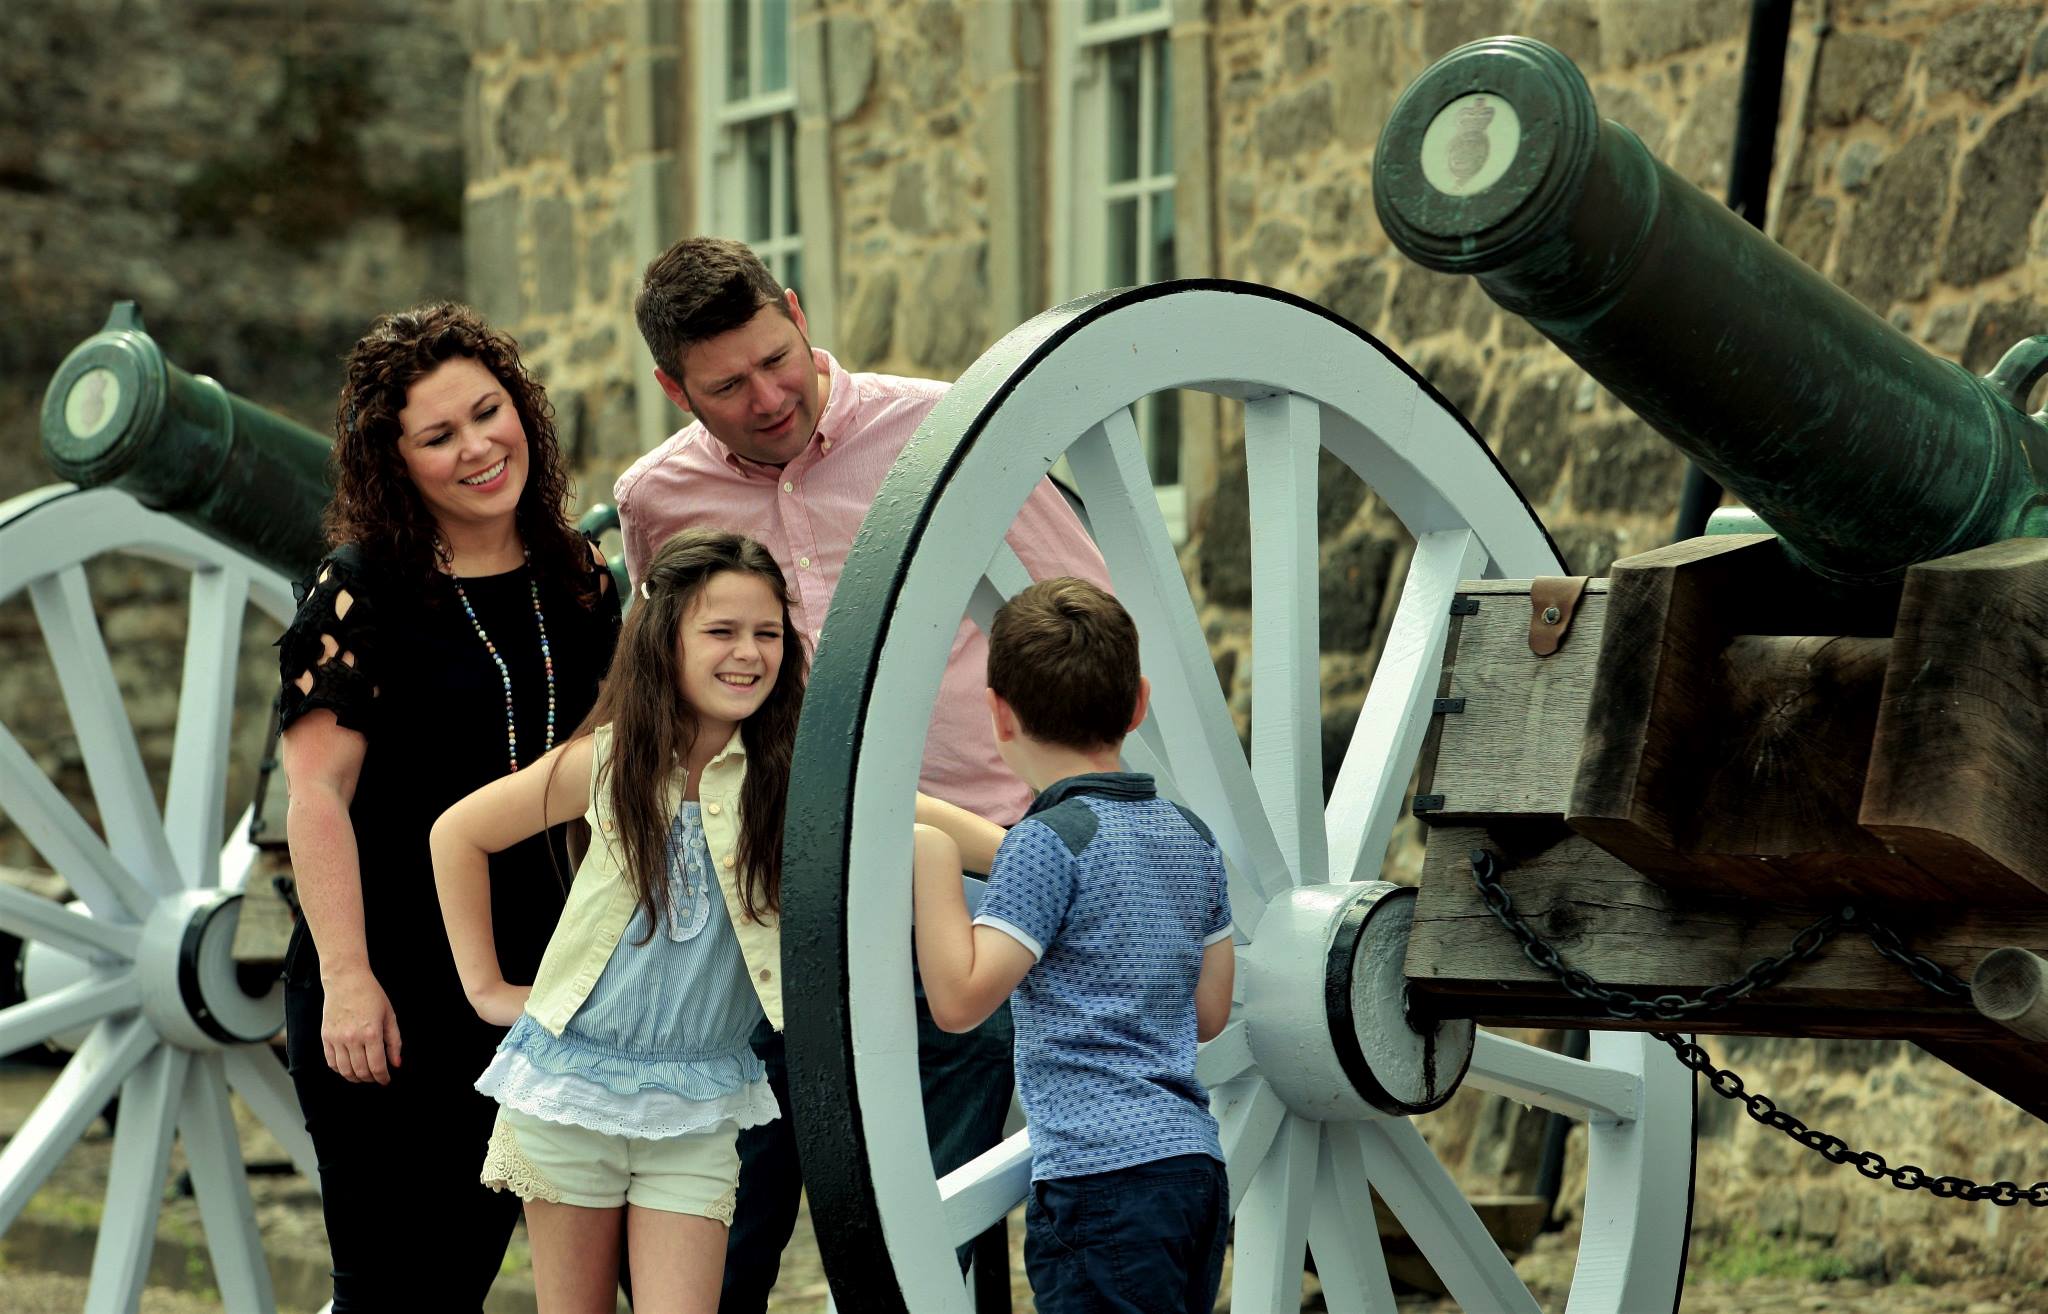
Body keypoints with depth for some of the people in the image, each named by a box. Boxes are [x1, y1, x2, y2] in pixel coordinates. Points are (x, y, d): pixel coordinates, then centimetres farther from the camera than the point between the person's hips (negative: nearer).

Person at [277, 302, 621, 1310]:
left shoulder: (576, 578, 7)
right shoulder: (362, 592, -10)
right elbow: (316, 793, -14)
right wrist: (346, 982, -20)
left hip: (528, 978, 5)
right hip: (389, 981, -5)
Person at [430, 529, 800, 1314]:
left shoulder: (793, 777, -5)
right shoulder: (610, 761, -3)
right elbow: (458, 832, 9)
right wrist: (485, 986, 7)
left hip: (699, 1108, -1)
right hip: (571, 1079, 1)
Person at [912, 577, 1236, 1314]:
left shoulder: (1049, 842, -9)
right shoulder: (1192, 836, 15)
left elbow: (959, 999, -15)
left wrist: (932, 857, -10)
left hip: (1103, 1172, -9)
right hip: (1197, 1162, 9)